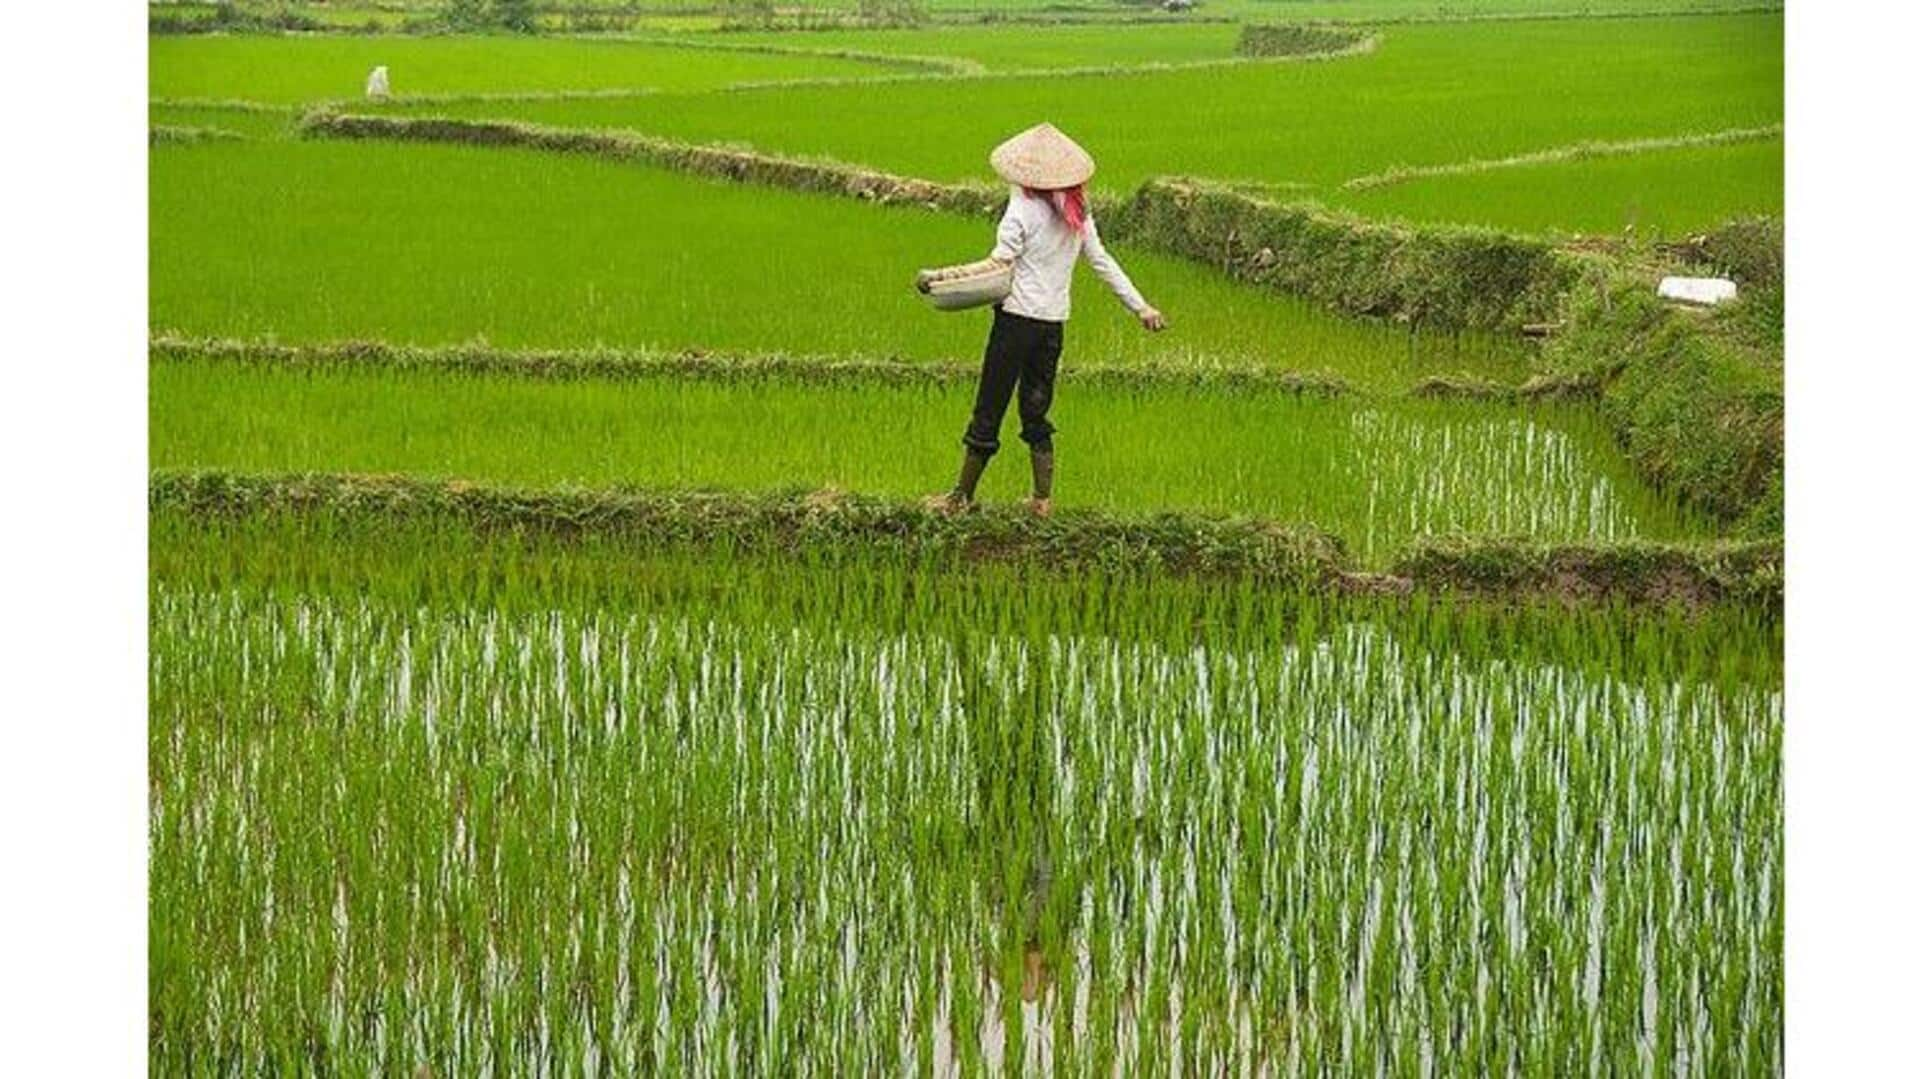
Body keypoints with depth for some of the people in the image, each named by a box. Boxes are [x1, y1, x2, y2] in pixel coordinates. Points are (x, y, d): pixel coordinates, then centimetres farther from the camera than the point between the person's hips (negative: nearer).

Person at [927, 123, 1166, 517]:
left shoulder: (1022, 210, -11)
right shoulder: (1077, 213, 8)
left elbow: (998, 267, -15)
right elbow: (1103, 263, 11)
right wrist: (1141, 306, 17)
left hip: (1018, 318, -6)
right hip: (1055, 322, 6)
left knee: (989, 408, 1)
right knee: (1036, 410, 15)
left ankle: (963, 496, 8)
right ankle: (1042, 499, 14)